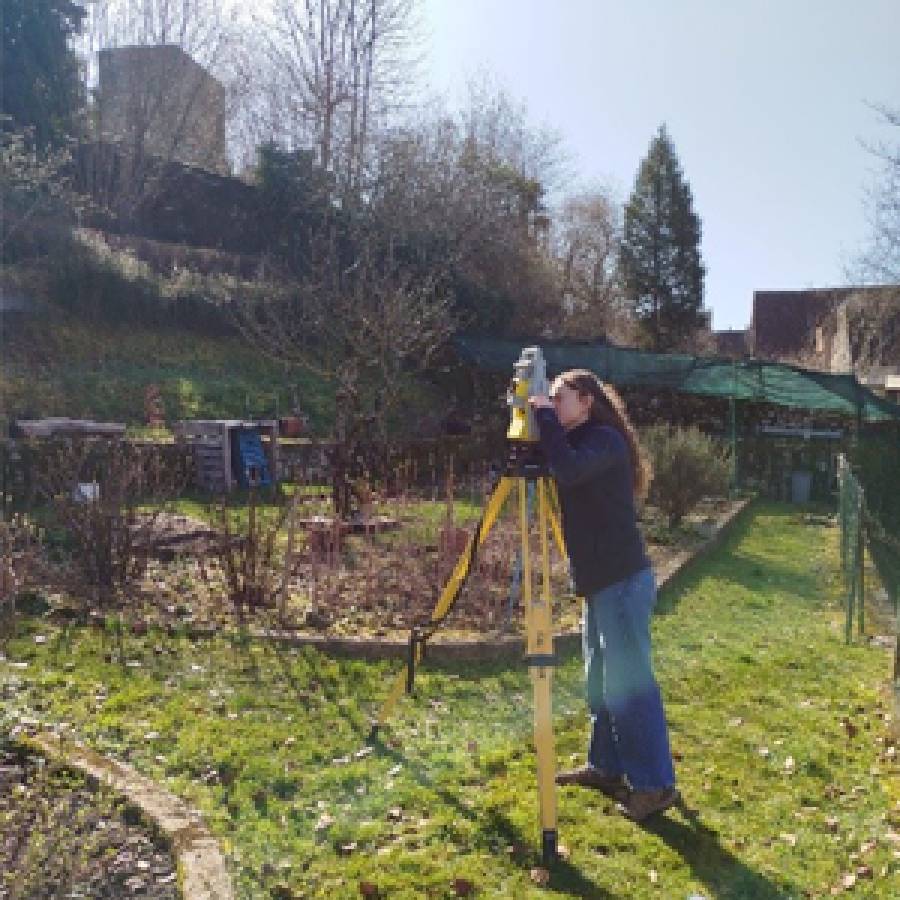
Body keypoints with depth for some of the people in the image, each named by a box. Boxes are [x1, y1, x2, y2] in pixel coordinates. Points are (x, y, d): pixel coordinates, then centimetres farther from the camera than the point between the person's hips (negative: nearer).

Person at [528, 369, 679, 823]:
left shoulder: (605, 439, -13)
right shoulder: (576, 440, 16)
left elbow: (569, 470, -30)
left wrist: (544, 416, -18)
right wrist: (536, 421, 2)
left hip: (624, 581, -10)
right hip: (600, 582, 10)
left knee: (629, 684, -5)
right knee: (601, 681, 16)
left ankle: (655, 784, 4)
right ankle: (606, 766, 28)